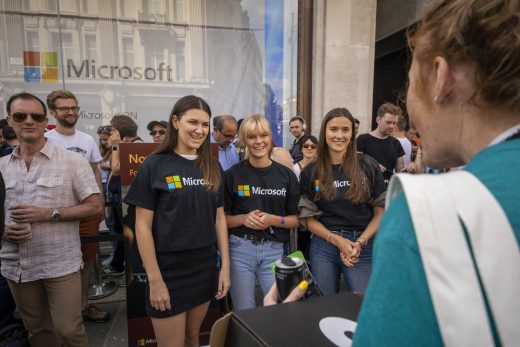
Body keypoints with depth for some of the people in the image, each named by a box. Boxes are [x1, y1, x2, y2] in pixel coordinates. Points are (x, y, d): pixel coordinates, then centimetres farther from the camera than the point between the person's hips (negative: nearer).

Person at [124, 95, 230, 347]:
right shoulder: (154, 166, -9)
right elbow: (143, 226, -10)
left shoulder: (213, 168, 4)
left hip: (205, 267, 4)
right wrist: (155, 279, -13)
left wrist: (225, 266, 3)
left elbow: (219, 219, 7)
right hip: (168, 270, -4)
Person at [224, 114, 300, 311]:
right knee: (244, 315, 9)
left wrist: (273, 220, -13)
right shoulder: (233, 175, -1)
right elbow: (222, 218, 3)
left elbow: (296, 219, 5)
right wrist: (243, 219, -16)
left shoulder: (286, 175, 2)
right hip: (240, 249, -1)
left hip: (274, 250, 1)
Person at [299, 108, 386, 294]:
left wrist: (359, 243, -9)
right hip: (323, 247, 1)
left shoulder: (368, 166, -1)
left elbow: (380, 211, 1)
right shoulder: (310, 172, 1)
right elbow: (309, 219, 1)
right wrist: (338, 241, -11)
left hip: (363, 248, -1)